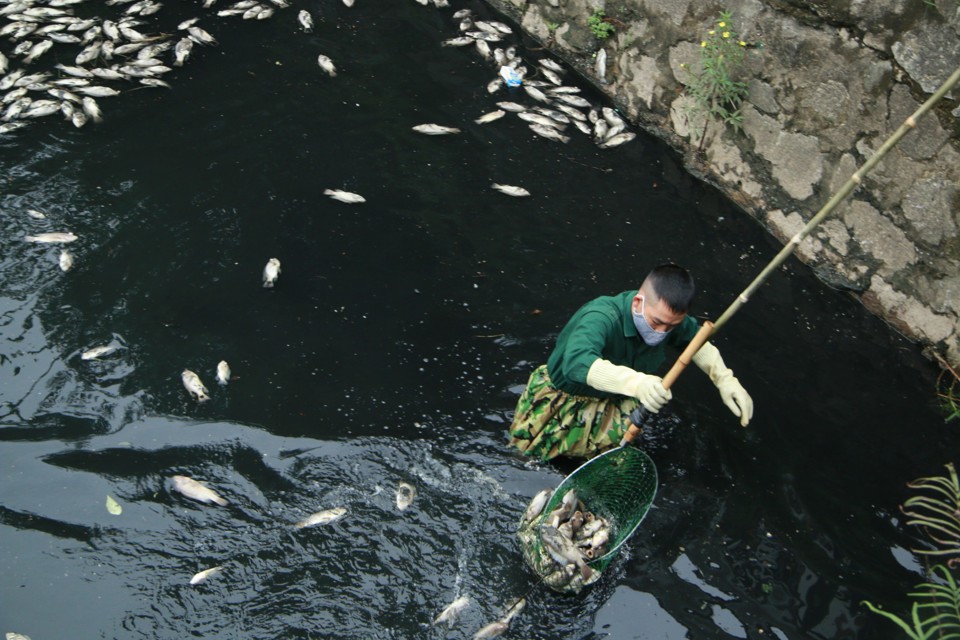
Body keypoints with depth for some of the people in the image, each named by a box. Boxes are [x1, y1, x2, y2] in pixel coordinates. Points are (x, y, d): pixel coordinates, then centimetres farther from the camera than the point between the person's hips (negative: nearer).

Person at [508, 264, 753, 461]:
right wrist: (636, 382, -71)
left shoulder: (667, 318, -14)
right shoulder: (601, 317, -39)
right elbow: (576, 361, -58)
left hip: (616, 401, 5)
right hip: (565, 395, -5)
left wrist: (725, 380, -8)